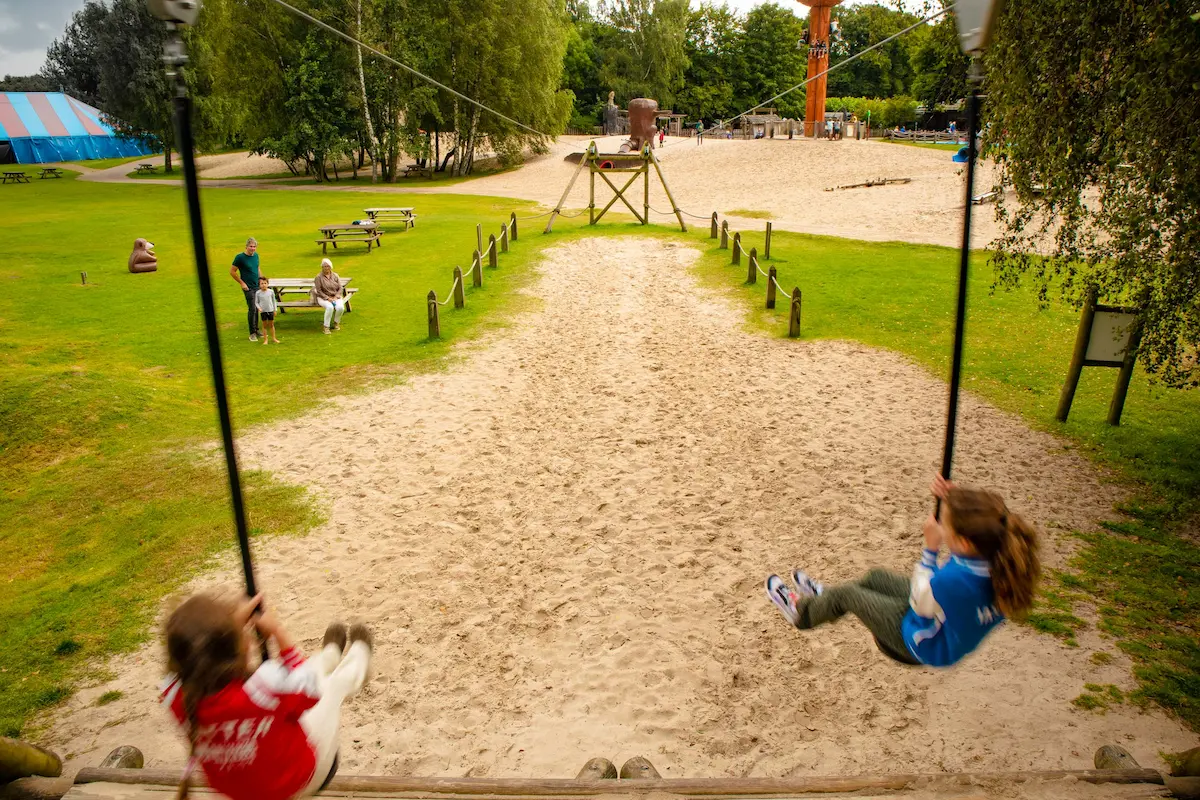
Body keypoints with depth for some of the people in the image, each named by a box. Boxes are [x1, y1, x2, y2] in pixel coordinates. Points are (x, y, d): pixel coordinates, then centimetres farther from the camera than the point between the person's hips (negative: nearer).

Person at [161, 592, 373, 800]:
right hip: (298, 782, -5)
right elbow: (310, 688, -17)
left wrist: (233, 623, -5)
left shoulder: (174, 692, -29)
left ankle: (332, 654, 58)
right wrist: (279, 634, -13)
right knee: (338, 680, 16)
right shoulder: (264, 685, -42)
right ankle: (358, 653, 53)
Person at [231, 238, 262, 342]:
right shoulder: (240, 257, -12)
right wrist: (242, 283, -9)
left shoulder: (256, 255, 8)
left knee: (257, 309, 10)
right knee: (252, 309, -8)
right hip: (248, 288, -6)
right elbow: (232, 271, -8)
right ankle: (252, 333, 0)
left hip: (257, 287, 6)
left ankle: (256, 330, 21)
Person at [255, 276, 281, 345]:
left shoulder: (271, 292, -2)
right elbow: (256, 302, 2)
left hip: (270, 310, 1)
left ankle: (274, 338, 21)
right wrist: (259, 308, -15)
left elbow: (274, 301, 7)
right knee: (265, 325, 6)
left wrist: (275, 310, 7)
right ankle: (265, 339, 12)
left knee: (271, 324, 11)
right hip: (263, 311, -1)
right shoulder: (258, 293, -5)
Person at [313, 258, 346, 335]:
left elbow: (340, 289, 2)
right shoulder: (318, 277, -5)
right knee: (330, 307, -36)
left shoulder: (335, 276, 5)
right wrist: (328, 298, -21)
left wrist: (335, 298, -14)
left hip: (335, 297, 3)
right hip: (323, 298, -3)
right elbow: (319, 291, -10)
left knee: (340, 307, -30)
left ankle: (336, 322, -2)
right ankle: (326, 327, -24)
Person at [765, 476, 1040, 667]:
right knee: (876, 577, 22)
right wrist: (953, 501, -19)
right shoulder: (999, 558, -27)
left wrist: (930, 547, -22)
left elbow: (918, 602, -21)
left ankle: (803, 611, 42)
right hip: (956, 630, 7)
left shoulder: (951, 580, -45)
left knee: (847, 593, 11)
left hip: (926, 647, -6)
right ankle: (822, 599, 50)